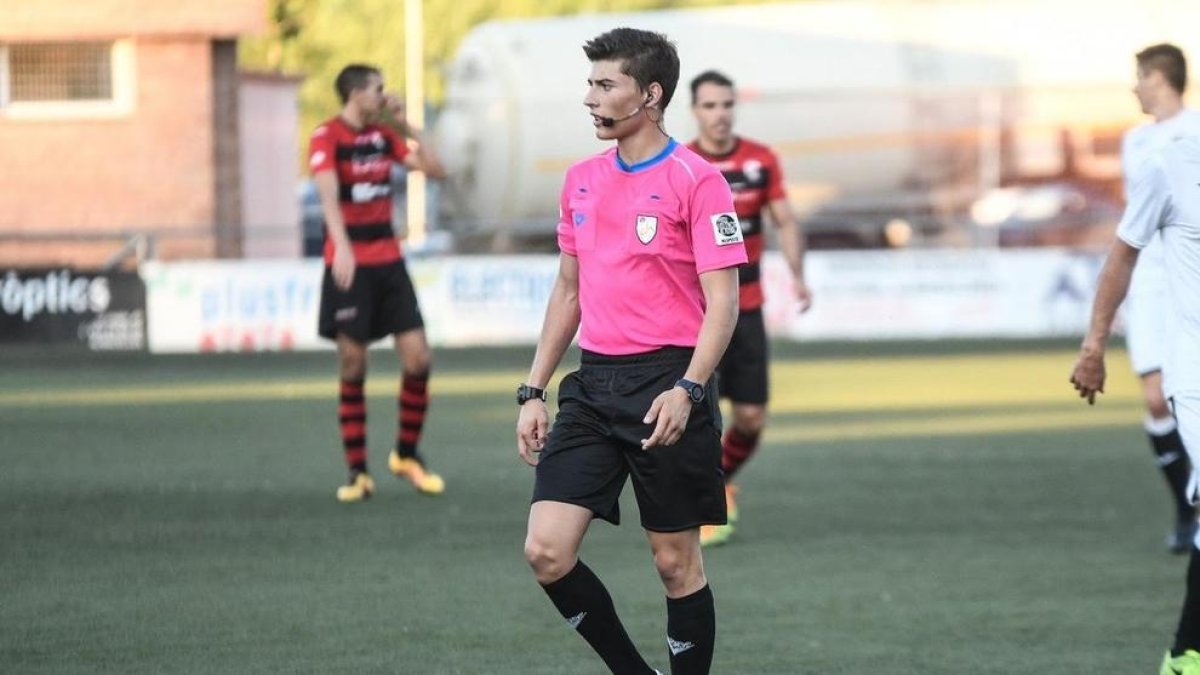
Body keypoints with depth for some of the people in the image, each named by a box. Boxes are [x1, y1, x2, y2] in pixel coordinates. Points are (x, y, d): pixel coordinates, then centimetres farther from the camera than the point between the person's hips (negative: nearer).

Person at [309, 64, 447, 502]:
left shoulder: (384, 135, 10)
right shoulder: (327, 137, -9)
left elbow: (435, 170, 9)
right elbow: (328, 193, -25)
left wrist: (407, 126, 1)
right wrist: (342, 246, -39)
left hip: (389, 262, 5)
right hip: (349, 265, -5)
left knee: (417, 358, -2)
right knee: (352, 367, -3)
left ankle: (407, 455, 16)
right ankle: (358, 472, 4)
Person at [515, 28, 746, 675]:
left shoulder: (695, 180, -8)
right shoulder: (582, 179, 12)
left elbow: (722, 302, -12)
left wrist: (686, 391, -24)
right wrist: (533, 391, 14)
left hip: (666, 386, -6)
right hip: (592, 385, 6)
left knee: (676, 561, 2)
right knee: (546, 551, -5)